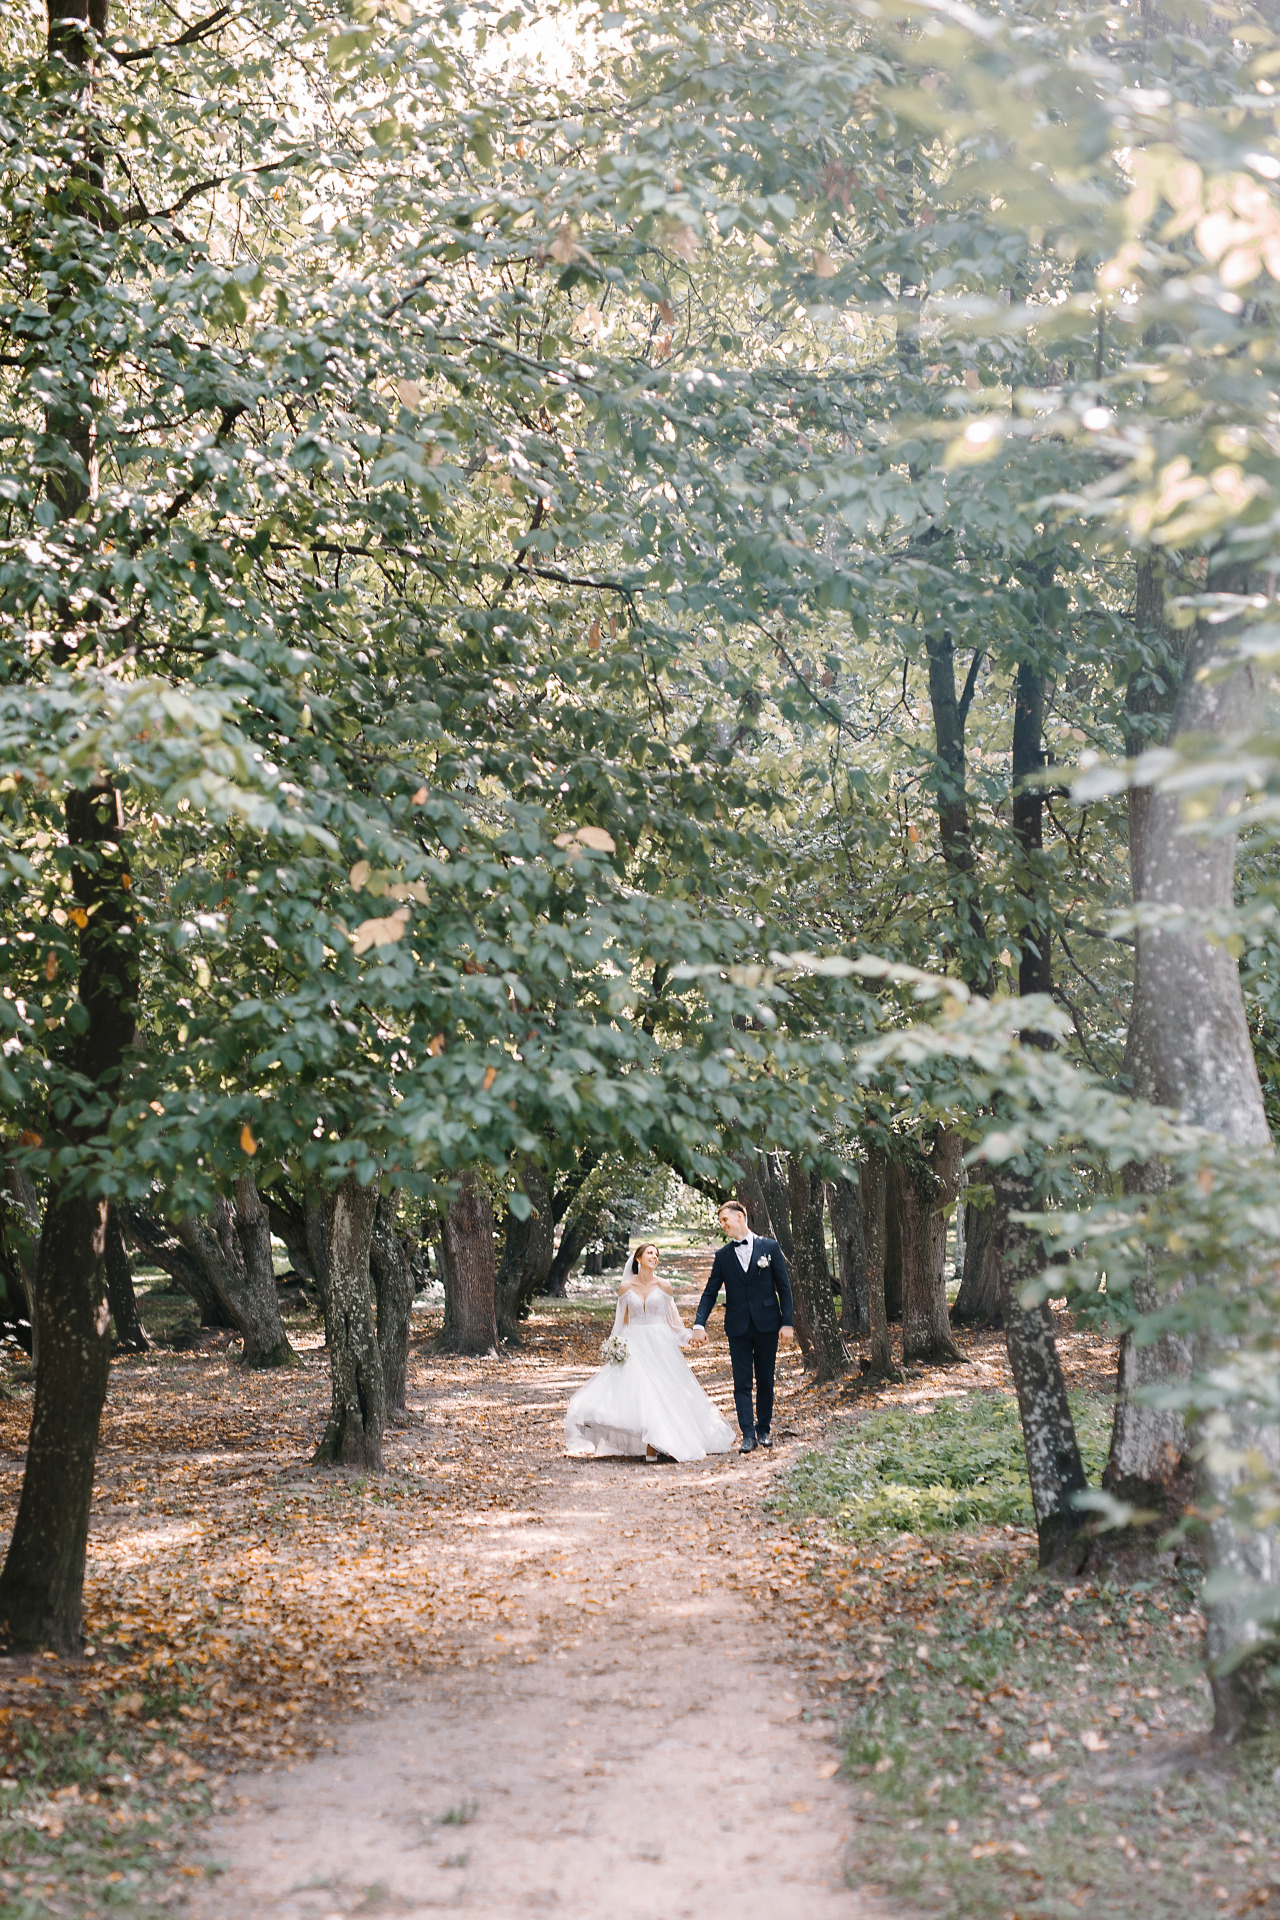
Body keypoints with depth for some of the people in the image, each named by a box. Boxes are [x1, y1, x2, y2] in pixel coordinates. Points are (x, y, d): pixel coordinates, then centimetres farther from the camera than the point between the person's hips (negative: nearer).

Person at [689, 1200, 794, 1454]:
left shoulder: (770, 1247, 2)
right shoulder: (722, 1257, 7)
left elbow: (784, 1287, 2)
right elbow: (710, 1293, 5)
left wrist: (788, 1322, -5)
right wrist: (699, 1324, -8)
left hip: (767, 1325, -1)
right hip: (738, 1327, 1)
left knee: (765, 1380, 7)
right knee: (742, 1382, -2)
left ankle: (764, 1429, 20)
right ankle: (748, 1434, -1)